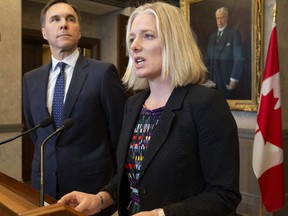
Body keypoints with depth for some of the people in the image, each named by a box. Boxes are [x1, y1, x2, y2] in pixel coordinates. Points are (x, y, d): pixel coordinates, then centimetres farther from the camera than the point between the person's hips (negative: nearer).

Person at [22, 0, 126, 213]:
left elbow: (119, 133, -7)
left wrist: (116, 184, 1)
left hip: (92, 182, -4)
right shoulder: (31, 79, 5)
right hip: (44, 182, 5)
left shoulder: (103, 72, -11)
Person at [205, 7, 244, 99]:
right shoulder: (212, 36, 15)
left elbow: (239, 58, -10)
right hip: (213, 79, 5)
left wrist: (234, 79, -15)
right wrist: (207, 76, 7)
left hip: (227, 79, -5)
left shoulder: (234, 33, -4)